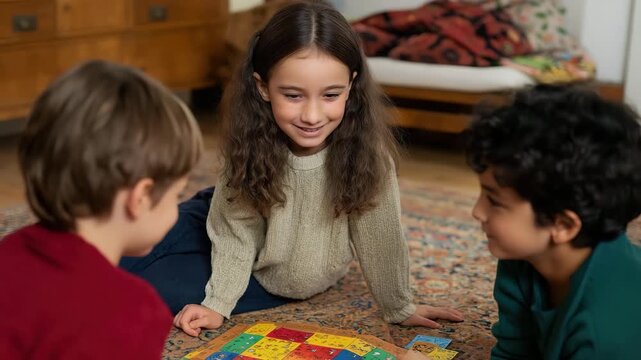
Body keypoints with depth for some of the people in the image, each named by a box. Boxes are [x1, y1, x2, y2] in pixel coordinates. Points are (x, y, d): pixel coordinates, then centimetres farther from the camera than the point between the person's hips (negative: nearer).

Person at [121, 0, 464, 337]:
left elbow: (380, 234, -20)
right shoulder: (251, 145, -27)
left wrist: (400, 309, -10)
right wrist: (217, 305, -20)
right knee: (130, 262, -1)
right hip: (253, 268, 1)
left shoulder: (365, 149, -32)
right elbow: (236, 232, -15)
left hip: (309, 280, -1)